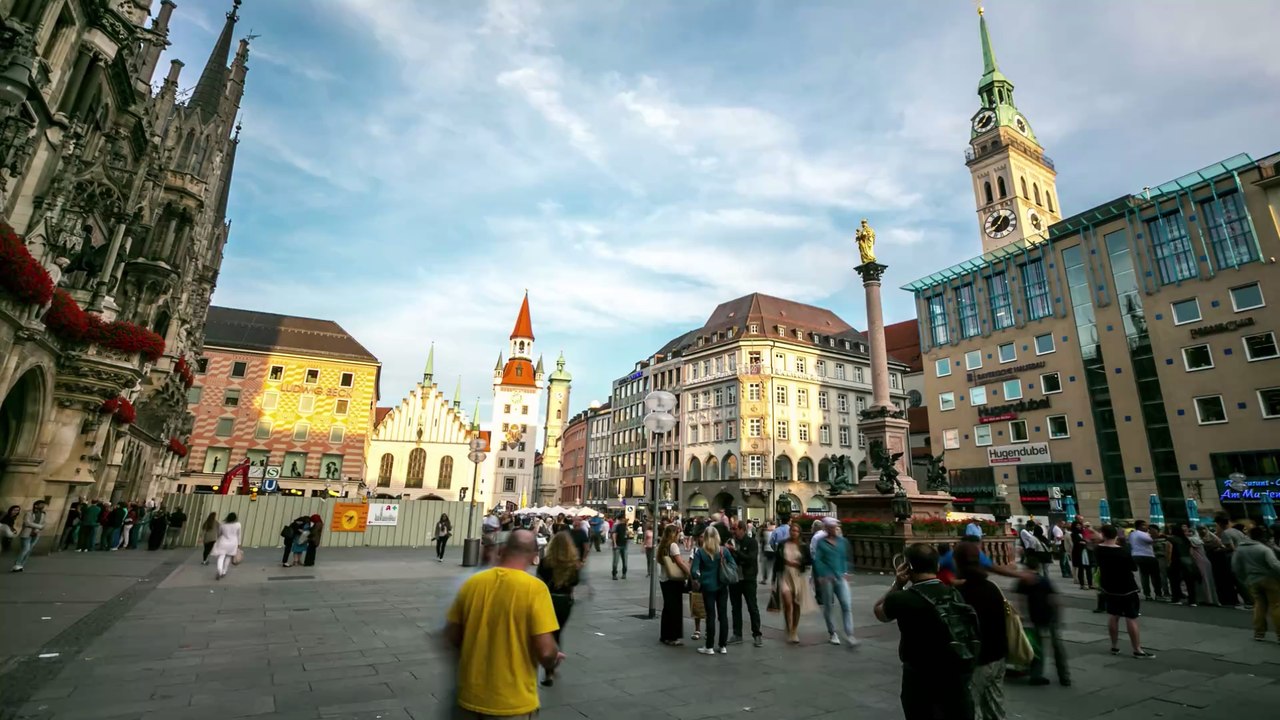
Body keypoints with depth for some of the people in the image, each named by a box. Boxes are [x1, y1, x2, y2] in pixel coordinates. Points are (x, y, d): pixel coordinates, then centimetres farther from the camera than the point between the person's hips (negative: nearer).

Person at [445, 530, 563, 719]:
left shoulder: (472, 582, -6)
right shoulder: (535, 587, -18)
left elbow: (452, 635, 4)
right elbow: (545, 651, -20)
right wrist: (554, 660, 2)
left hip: (470, 696, 4)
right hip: (512, 702, -4)